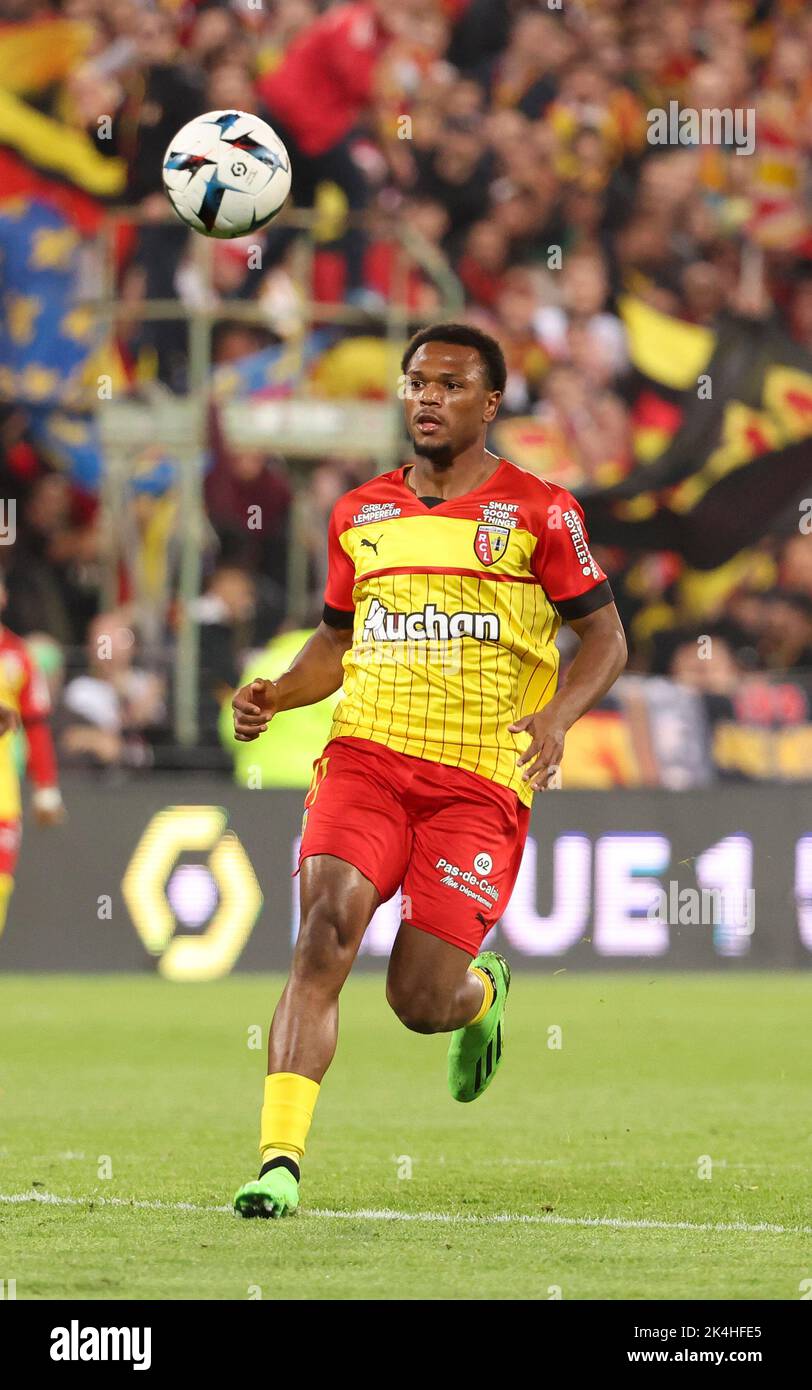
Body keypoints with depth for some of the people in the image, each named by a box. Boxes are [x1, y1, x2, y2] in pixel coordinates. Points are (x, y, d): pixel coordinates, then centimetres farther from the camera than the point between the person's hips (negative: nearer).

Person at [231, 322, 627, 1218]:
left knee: (421, 1002, -5)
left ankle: (482, 994, 34)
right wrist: (275, 694, 5)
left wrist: (558, 714, -14)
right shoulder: (359, 515, 14)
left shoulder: (538, 512, 3)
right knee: (325, 933, -21)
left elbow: (605, 635, 4)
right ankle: (279, 1161, -23)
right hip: (365, 756, 3)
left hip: (479, 781, -2)